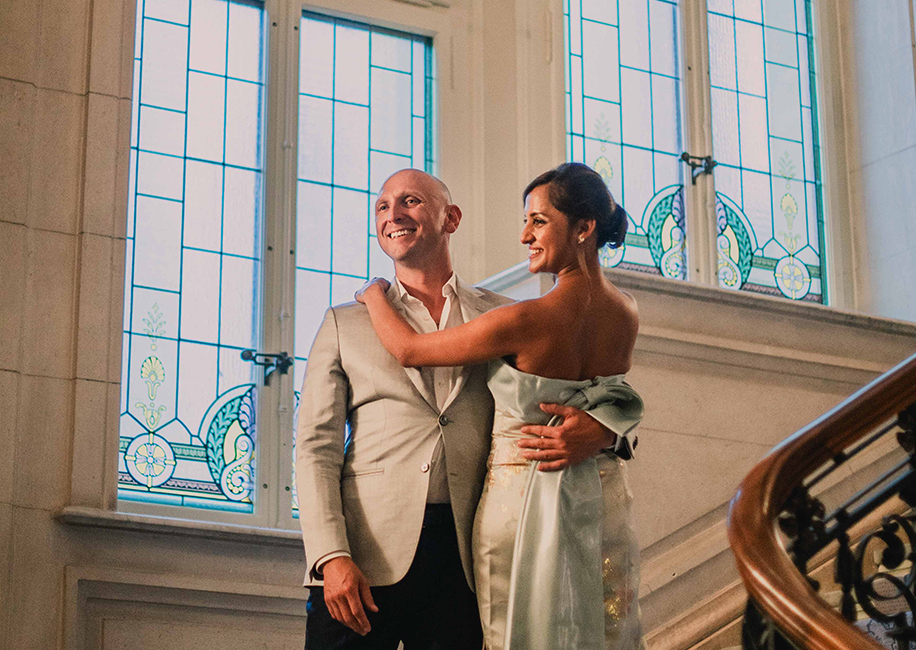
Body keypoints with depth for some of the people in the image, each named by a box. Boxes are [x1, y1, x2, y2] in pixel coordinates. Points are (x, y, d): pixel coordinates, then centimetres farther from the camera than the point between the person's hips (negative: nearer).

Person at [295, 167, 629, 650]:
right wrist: (332, 556, -9)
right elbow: (316, 447, 7)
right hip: (365, 556, 0)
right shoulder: (344, 324, 14)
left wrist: (599, 430, -12)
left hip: (464, 556, 0)